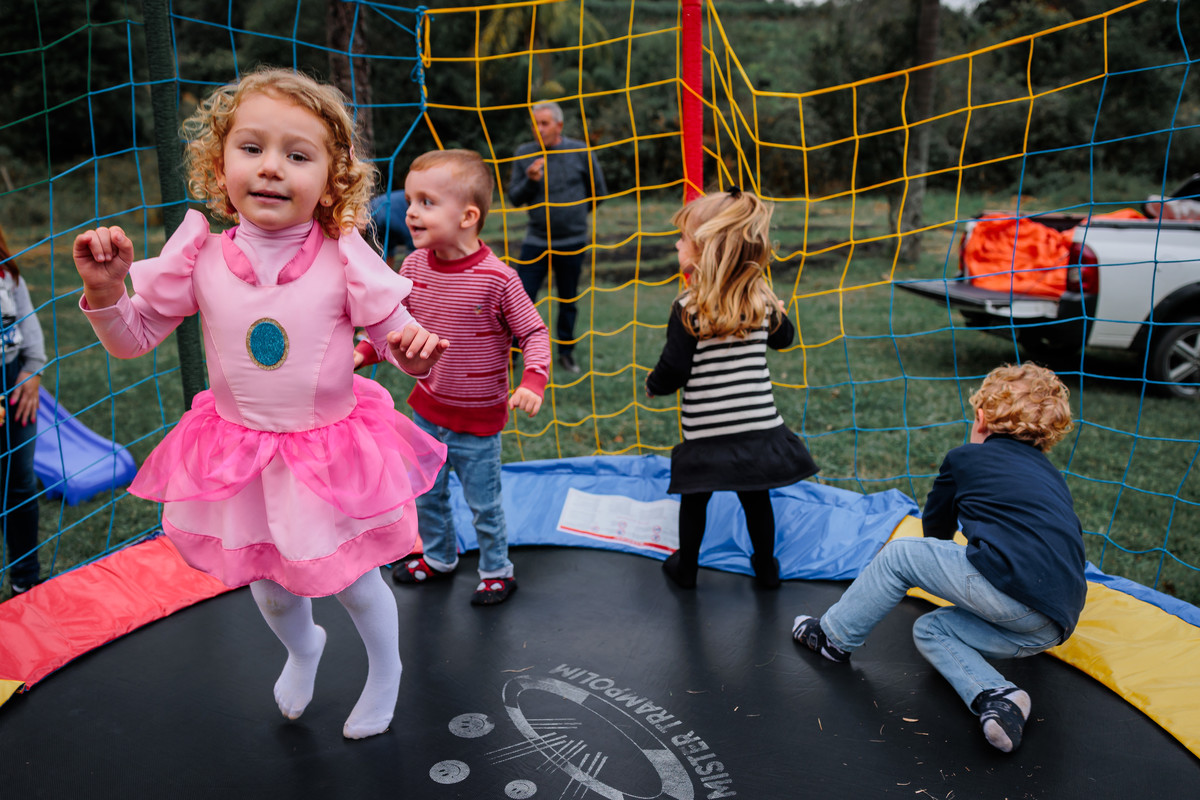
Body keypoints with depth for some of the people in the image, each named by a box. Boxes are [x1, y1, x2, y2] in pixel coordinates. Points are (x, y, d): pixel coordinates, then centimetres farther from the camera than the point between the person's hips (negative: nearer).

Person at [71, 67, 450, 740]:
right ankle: (302, 648, 58)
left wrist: (415, 350, -32)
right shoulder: (201, 258, -10)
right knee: (270, 591, 22)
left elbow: (397, 332, -8)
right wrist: (105, 291, -20)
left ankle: (386, 671, 47)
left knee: (356, 583, 14)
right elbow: (134, 337, 0)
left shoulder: (344, 260, -16)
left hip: (331, 455, -2)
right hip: (240, 457, 3)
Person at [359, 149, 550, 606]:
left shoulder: (496, 278, -23)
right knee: (428, 496, 22)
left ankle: (496, 571, 35)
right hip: (427, 411, 5)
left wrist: (533, 381, -29)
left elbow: (534, 332, -14)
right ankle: (439, 558, 46)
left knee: (483, 504, 11)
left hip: (478, 422, -5)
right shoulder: (414, 266, -7)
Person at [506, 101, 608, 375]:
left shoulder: (580, 151, -3)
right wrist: (531, 180, -17)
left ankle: (566, 352, 29)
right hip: (536, 241, 0)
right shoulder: (524, 154, -1)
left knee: (568, 301, 12)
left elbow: (598, 191, 10)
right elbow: (514, 197, 1)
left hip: (573, 241, 0)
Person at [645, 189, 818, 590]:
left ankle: (686, 566, 34)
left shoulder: (688, 307, -17)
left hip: (706, 432, -3)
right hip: (759, 427, 3)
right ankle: (766, 567, 36)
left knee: (694, 497, 16)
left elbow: (674, 370, -16)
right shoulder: (762, 300, -3)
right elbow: (783, 337, 16)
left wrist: (652, 385, 4)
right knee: (755, 496, 20)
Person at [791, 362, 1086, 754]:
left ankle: (835, 636, 21)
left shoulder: (964, 459, 13)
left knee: (899, 555, 11)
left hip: (1010, 586, -7)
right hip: (1054, 626, 7)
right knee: (930, 630, 21)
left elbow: (935, 529, 28)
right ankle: (998, 697, 0)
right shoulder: (1051, 476, 29)